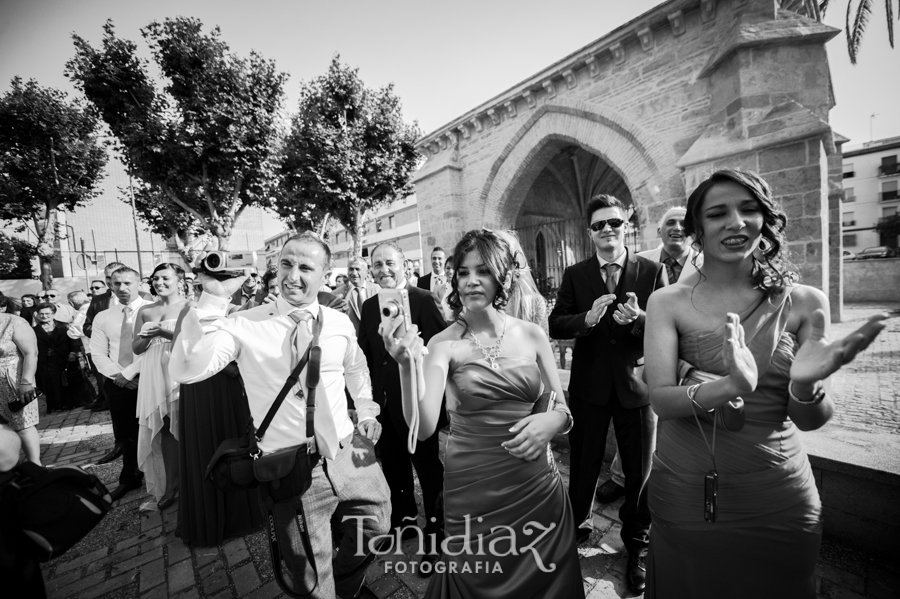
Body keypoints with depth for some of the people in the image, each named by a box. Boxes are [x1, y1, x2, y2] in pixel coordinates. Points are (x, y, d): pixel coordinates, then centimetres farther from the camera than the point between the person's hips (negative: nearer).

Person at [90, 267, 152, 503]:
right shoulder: (102, 318, 6)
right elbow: (98, 353, 3)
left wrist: (129, 372, -16)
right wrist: (118, 375, -10)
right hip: (117, 384, 4)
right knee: (125, 433, 16)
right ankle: (129, 478, 33)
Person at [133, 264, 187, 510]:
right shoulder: (145, 311, 13)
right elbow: (136, 349, 14)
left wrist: (168, 330, -18)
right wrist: (146, 335, -6)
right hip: (154, 376, 4)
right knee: (165, 429, 4)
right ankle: (170, 486, 17)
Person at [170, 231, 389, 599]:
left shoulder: (340, 322, 0)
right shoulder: (245, 325, -11)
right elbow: (185, 372, -25)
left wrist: (367, 412, 9)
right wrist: (213, 299, -31)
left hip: (349, 452, 4)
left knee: (376, 525, 21)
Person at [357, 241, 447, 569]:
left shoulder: (423, 299, -12)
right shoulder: (369, 305, 6)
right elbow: (365, 353, 7)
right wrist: (368, 395, 4)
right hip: (382, 401, 6)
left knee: (428, 468, 11)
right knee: (394, 467, 22)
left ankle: (436, 530, 32)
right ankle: (403, 519, 45)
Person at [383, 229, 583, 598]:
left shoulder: (532, 335, -3)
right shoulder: (444, 343, -10)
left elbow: (562, 408, 6)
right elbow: (422, 428, -19)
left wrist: (551, 421, -16)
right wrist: (409, 367, -34)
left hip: (536, 486, 3)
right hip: (472, 491, -2)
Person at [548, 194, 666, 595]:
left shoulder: (653, 272, -2)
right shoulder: (575, 275, -1)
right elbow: (555, 326, -7)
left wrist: (639, 318, -25)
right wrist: (587, 318, -25)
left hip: (636, 385, 0)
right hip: (589, 385, 1)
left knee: (639, 472, 15)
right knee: (583, 467, 16)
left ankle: (637, 547, 40)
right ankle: (578, 527, 44)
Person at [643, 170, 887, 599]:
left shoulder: (804, 302, -6)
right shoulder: (667, 302, -10)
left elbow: (809, 420, -6)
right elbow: (660, 398, -18)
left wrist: (805, 386, -28)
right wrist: (729, 388, -36)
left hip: (777, 500, 1)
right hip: (683, 495, -1)